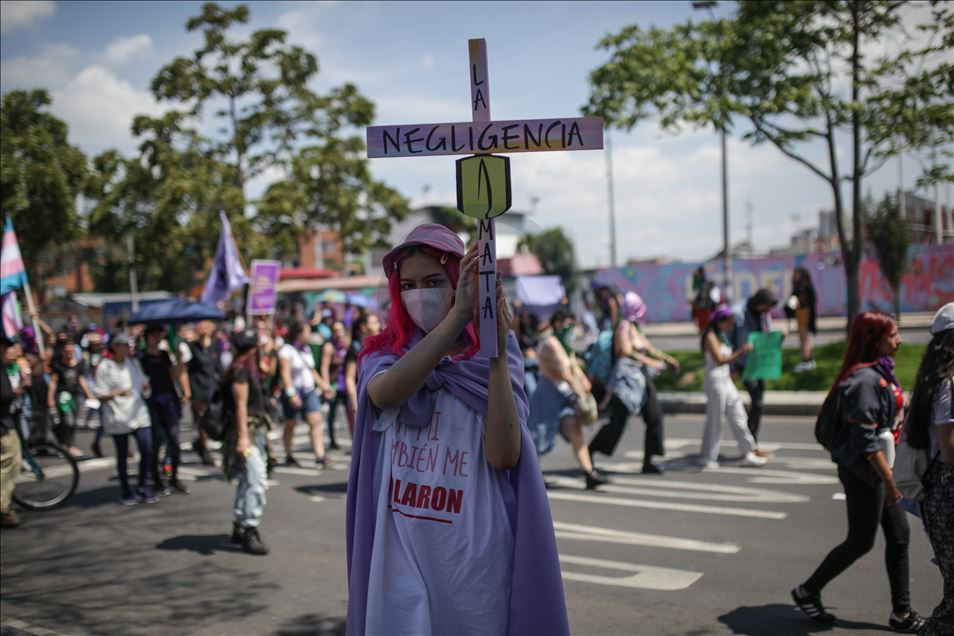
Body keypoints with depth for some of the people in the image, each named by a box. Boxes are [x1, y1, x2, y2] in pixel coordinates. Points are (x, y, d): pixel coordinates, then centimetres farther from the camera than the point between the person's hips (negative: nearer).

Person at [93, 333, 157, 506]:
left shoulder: (134, 363, 10)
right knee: (122, 456, 6)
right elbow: (99, 395, -7)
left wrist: (146, 385, -1)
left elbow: (143, 383, 22)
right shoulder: (104, 367, -6)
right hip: (118, 418, -4)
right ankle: (125, 492, 20)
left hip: (139, 414, 4)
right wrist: (117, 393, -24)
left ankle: (142, 487, 12)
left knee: (147, 450, -4)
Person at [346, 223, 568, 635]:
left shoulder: (489, 362, 0)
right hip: (401, 555, 1)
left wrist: (498, 355, -21)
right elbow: (386, 392, -21)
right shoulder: (382, 355, 4)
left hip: (474, 555, 0)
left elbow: (503, 456, -14)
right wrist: (458, 316, -31)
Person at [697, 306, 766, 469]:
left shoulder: (722, 336, 16)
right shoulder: (711, 336, -12)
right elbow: (720, 360, -21)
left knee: (738, 416, 7)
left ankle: (747, 454, 10)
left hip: (726, 380, 9)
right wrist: (740, 352, -23)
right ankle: (707, 457, 9)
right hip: (715, 381, -9)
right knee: (714, 419, -2)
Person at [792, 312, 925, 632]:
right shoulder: (864, 379, -21)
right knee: (861, 541, 3)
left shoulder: (881, 372, 9)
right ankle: (808, 592, 19)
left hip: (879, 466, 9)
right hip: (863, 471, -9)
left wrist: (890, 473, 20)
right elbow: (866, 438, -24)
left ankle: (902, 612, 21)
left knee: (899, 535, 11)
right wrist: (889, 479, -22)